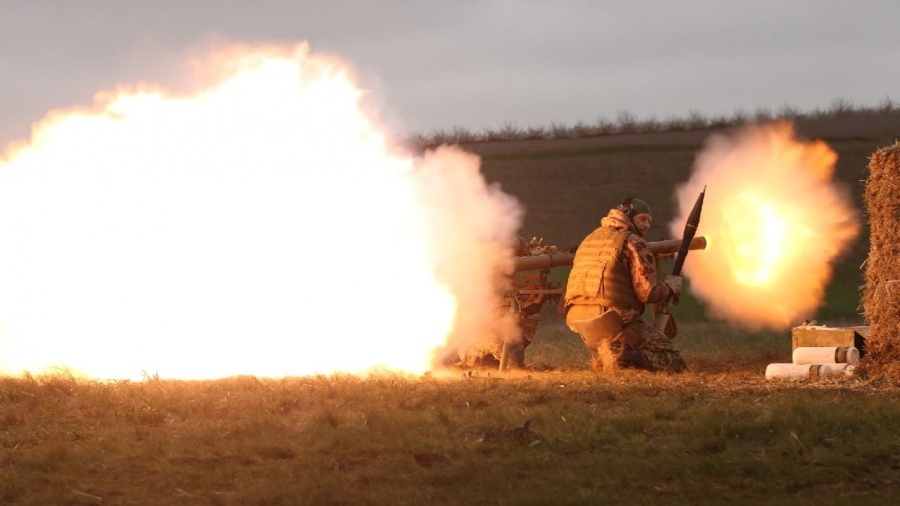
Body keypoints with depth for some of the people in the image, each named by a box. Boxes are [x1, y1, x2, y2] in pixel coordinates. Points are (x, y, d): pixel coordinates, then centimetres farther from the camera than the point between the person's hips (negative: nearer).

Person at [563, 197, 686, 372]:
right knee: (674, 362, -1)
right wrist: (672, 285, 9)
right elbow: (649, 292, -11)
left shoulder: (589, 239, 21)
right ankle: (620, 355, -20)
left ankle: (612, 352, 3)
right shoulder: (634, 243, -4)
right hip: (614, 322, -7)